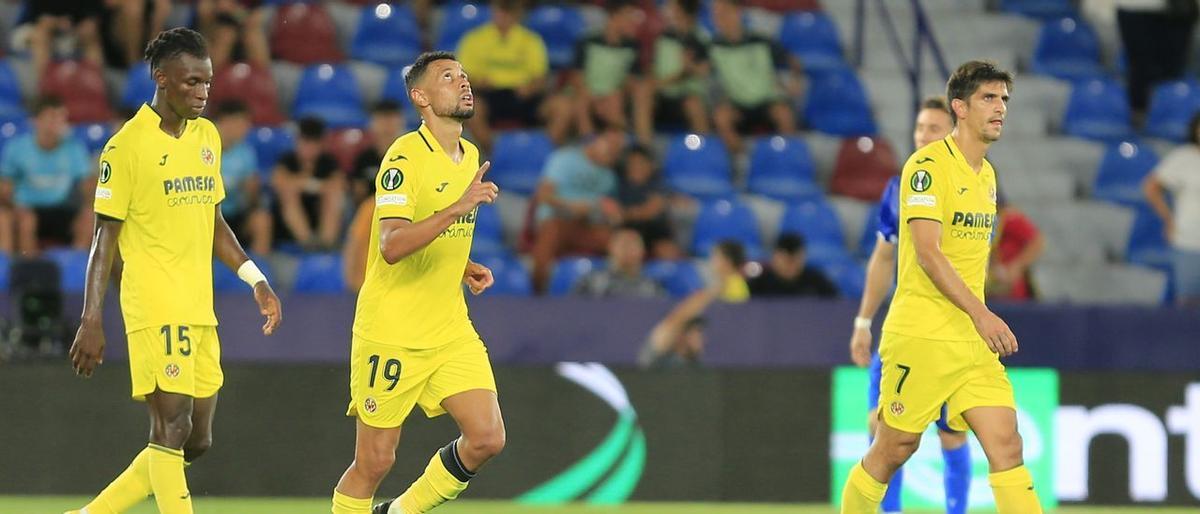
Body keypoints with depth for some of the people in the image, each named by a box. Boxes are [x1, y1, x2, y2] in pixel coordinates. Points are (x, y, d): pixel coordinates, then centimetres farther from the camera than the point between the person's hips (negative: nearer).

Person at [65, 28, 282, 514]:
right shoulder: (127, 146, -8)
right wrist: (91, 322, -11)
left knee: (197, 441, 9)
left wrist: (255, 278, 12)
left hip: (199, 309, 8)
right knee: (171, 428, -12)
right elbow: (104, 238, -7)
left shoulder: (207, 137, 13)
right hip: (154, 307, -8)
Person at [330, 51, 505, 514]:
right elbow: (391, 246, -27)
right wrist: (459, 207, -34)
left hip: (451, 331, 7)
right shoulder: (406, 156, -15)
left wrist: (465, 269, 7)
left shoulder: (469, 156, 10)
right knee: (375, 461, -2)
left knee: (487, 438, -6)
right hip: (390, 333, -7)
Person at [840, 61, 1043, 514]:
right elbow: (927, 252, -20)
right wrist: (980, 313, -26)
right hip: (920, 336, -7)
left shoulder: (986, 175, 15)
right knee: (893, 450, 2)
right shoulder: (928, 165, -11)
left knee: (1006, 445, -7)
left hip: (974, 340, 7)